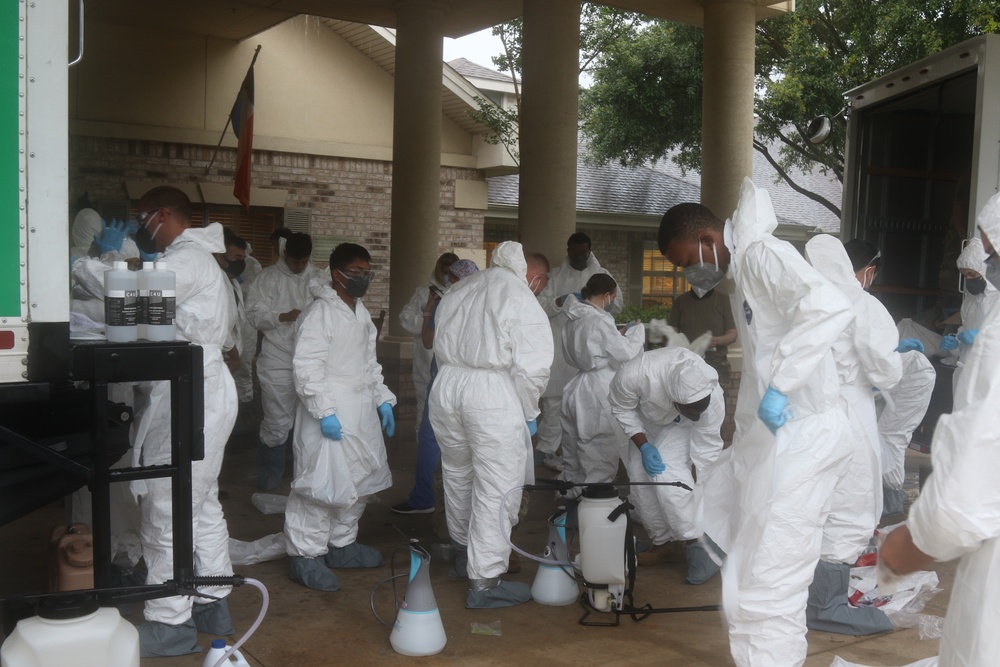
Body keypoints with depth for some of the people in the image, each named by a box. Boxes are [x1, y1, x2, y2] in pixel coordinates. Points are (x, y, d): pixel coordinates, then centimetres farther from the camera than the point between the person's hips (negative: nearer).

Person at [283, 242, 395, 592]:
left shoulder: (361, 313, 16)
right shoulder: (319, 313, -13)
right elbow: (306, 367, -20)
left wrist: (383, 400, 17)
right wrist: (325, 412, -25)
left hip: (361, 412, 9)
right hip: (331, 415, -9)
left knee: (360, 480, 14)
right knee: (322, 483, -7)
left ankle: (341, 544, 29)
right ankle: (306, 556, 4)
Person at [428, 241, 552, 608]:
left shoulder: (455, 292, 12)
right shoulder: (522, 301, -9)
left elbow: (440, 347, 15)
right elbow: (531, 367, -14)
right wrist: (528, 413, -1)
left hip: (447, 385, 7)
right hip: (493, 394, -7)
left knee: (458, 474, 24)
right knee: (497, 489, 1)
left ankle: (463, 551, 44)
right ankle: (484, 581, 5)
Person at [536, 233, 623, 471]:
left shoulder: (601, 274, 10)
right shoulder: (556, 275, 6)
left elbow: (617, 304, 3)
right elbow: (540, 307, -2)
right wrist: (560, 302, -21)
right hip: (559, 347, -2)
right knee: (554, 398, -3)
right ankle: (548, 448, 4)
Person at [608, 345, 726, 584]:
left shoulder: (712, 400, -40)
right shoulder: (634, 374, -43)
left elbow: (707, 452, -25)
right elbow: (621, 408, -19)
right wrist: (643, 446, -26)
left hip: (683, 428, -2)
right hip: (648, 418, 2)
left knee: (667, 469, -24)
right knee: (639, 471, -5)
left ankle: (699, 544, -12)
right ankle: (661, 542, 14)